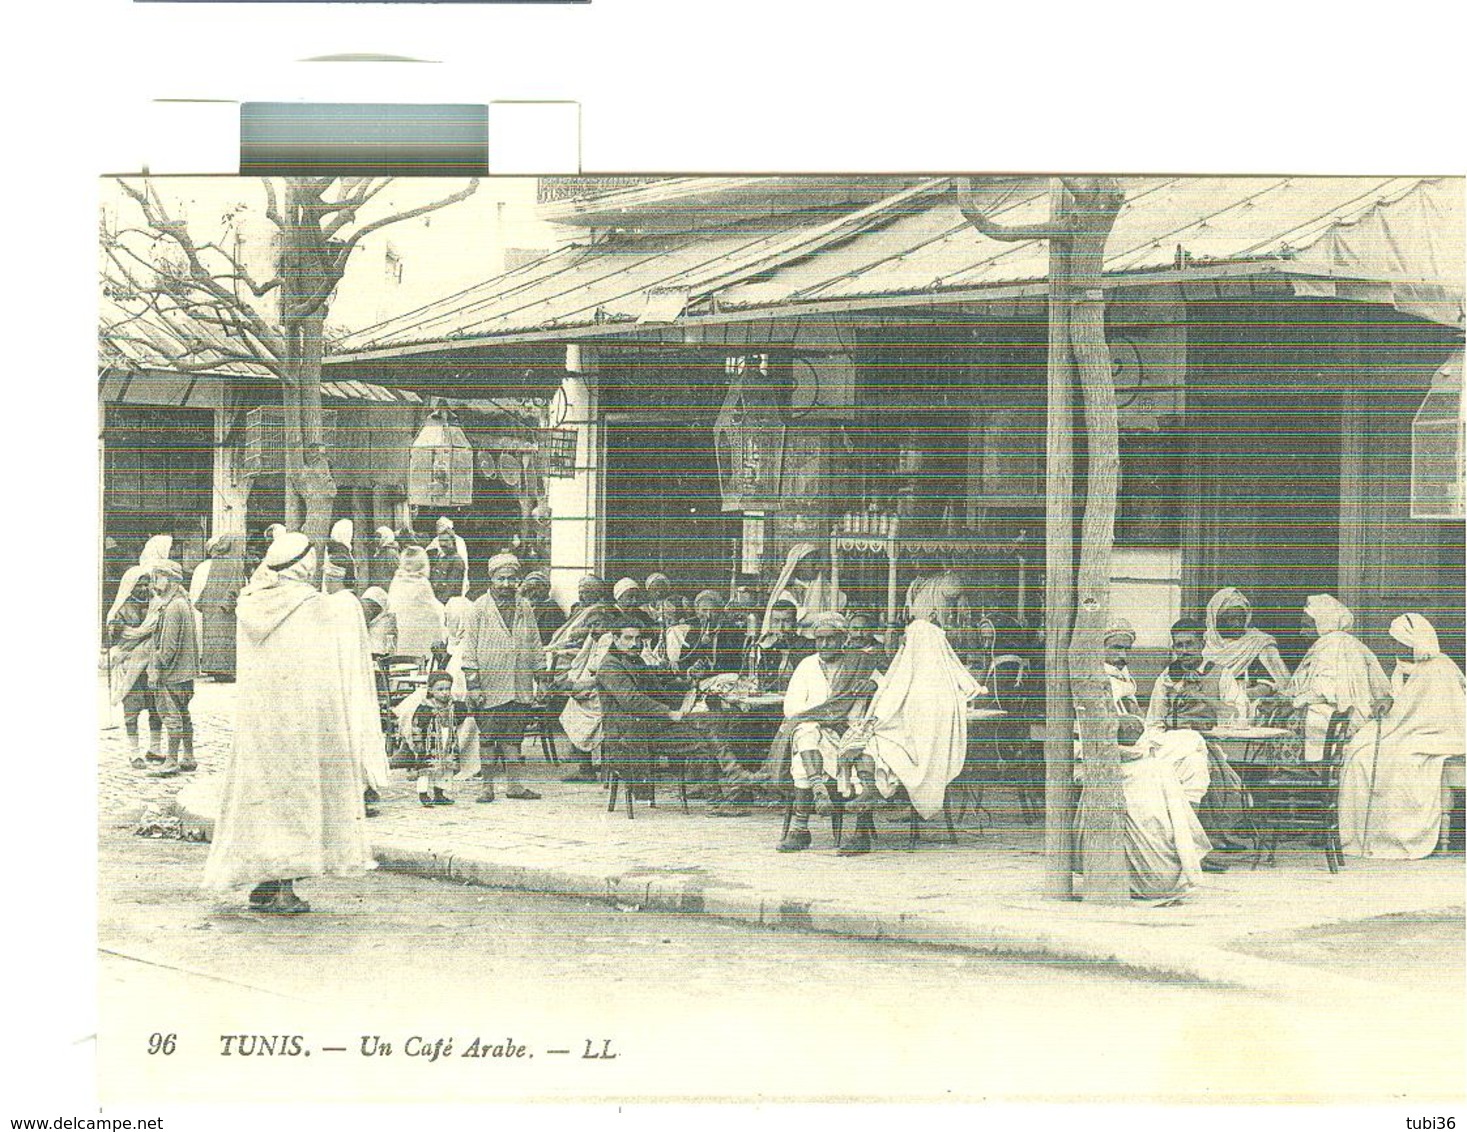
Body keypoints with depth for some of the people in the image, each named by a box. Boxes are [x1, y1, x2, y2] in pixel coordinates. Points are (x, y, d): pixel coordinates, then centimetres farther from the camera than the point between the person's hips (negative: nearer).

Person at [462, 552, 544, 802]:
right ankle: (487, 786, 8)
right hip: (490, 687, -3)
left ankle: (515, 785, 11)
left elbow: (535, 645, 18)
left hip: (520, 686, 3)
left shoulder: (525, 608, 12)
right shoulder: (480, 608, 0)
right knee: (488, 737, 2)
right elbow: (470, 648, -1)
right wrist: (472, 682, -8)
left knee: (514, 736, 6)